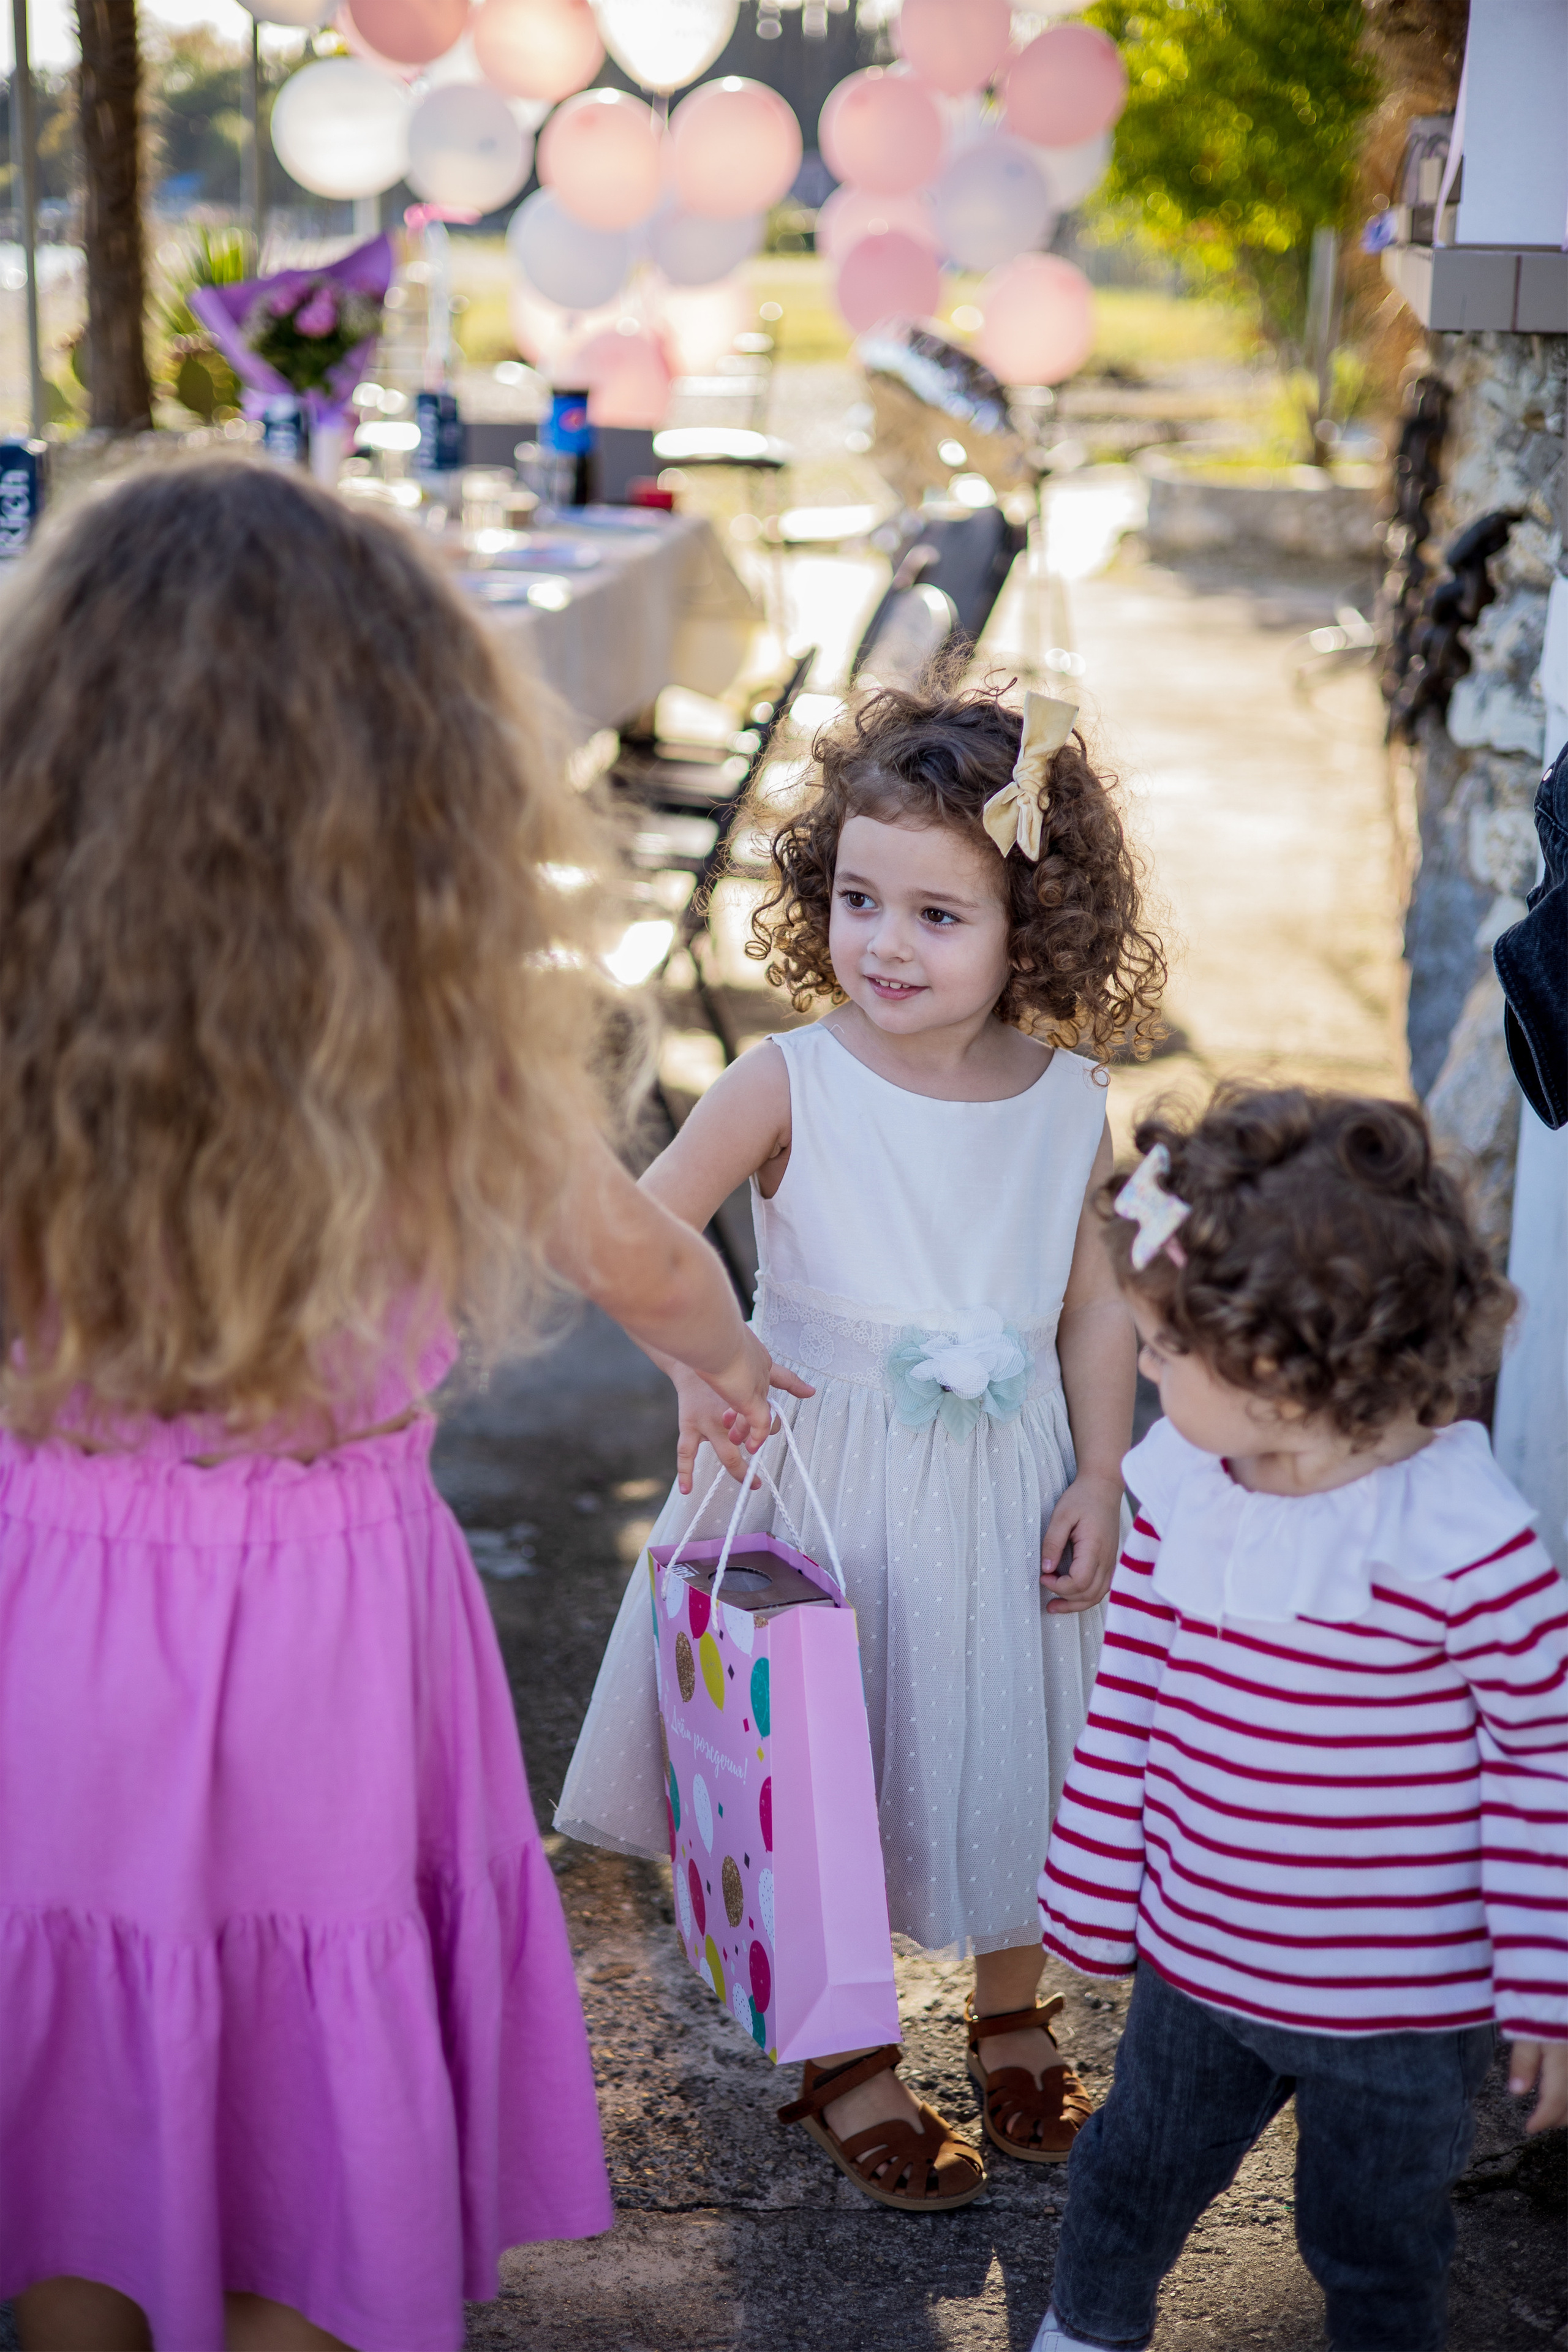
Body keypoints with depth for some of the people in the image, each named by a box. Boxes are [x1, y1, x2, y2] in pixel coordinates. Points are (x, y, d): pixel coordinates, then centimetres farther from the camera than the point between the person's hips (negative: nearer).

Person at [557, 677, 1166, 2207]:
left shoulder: (1069, 1099, -6)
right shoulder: (790, 1084, -15)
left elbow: (1095, 1304, 2)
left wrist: (1097, 1484, -2)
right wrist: (702, 1356, -31)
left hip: (1008, 1481, 3)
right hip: (822, 1472, -2)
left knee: (1013, 1749, 17)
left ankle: (1013, 2019, 44)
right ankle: (843, 2058, 34)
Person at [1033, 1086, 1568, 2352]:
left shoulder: (1466, 1546, -26)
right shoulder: (1180, 1489, -9)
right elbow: (1129, 1703, 3)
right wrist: (1093, 1897, 10)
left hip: (1398, 2011, -5)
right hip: (1199, 1961, 6)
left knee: (1375, 2249, 18)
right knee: (1129, 2177, 27)